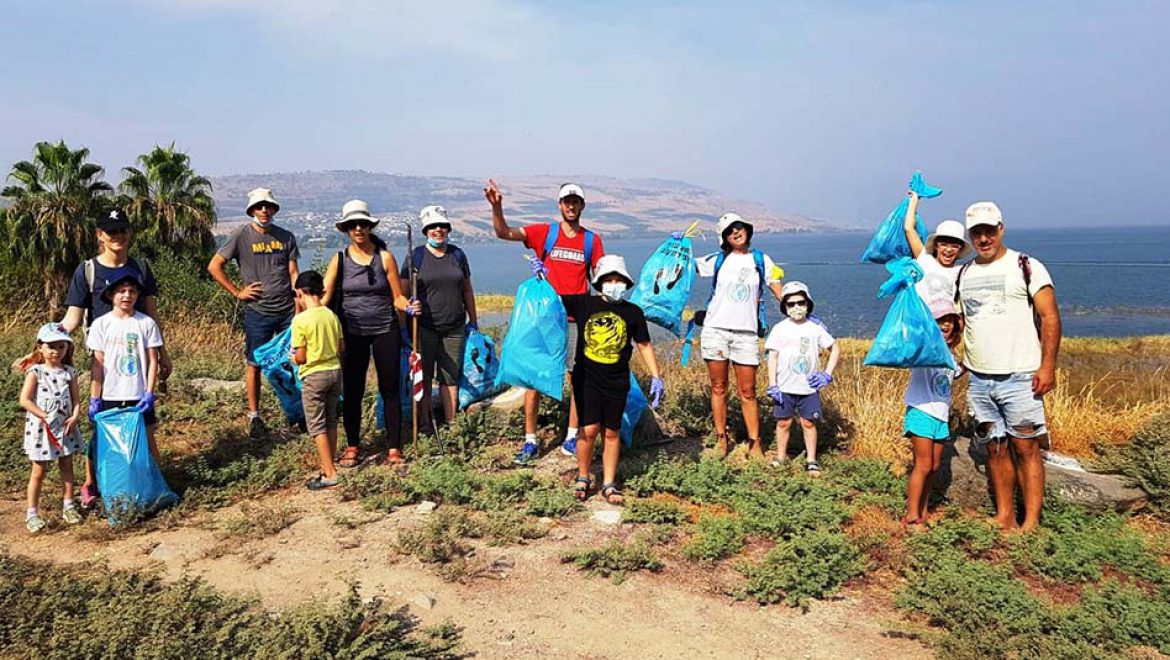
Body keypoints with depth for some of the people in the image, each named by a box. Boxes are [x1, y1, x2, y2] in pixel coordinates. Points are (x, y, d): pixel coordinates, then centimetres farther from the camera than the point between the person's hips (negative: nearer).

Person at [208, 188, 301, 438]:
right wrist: (237, 292, -3)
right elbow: (214, 266, 0)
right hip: (258, 311, -2)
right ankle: (254, 416, 16)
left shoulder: (286, 237, 7)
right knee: (254, 364, 4)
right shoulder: (242, 236, -2)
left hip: (287, 310, 2)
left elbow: (293, 273, 6)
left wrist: (300, 306, -2)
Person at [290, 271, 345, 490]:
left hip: (314, 375, -6)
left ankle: (329, 473, 2)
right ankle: (329, 465, 26)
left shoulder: (300, 320, -15)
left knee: (317, 426, 2)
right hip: (335, 370, 6)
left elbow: (301, 357, -13)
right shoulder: (332, 316, 2)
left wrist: (293, 358, 7)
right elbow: (342, 348, 7)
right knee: (331, 421, 17)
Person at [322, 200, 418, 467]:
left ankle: (394, 447, 12)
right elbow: (323, 297, -6)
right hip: (353, 333, 1)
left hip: (386, 330, -1)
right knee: (352, 391, 6)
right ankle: (352, 446, 21)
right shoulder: (339, 260, 1)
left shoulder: (385, 257, -1)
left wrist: (409, 307, -21)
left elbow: (398, 297, 1)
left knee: (390, 389, 3)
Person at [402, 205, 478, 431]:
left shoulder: (457, 254, 9)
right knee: (424, 378, 5)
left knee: (451, 377, 7)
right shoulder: (416, 256, -2)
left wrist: (473, 320, 16)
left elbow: (467, 290, 16)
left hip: (454, 328, 3)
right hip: (424, 328, -3)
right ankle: (424, 425, 15)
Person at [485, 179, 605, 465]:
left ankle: (571, 439, 17)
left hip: (577, 320, 1)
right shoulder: (544, 232, 2)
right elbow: (504, 232, -9)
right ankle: (530, 441, 8)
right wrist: (496, 207, -26)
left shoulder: (592, 240, 7)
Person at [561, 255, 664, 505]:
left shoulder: (633, 312, 3)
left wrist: (655, 377, 4)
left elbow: (644, 345, 9)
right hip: (587, 377, -2)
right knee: (589, 430, -7)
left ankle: (609, 484, 19)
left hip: (617, 381, 2)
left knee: (611, 433, 8)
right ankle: (583, 478, 15)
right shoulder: (584, 304, -1)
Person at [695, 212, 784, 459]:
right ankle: (721, 439, 16)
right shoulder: (718, 260, 8)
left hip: (746, 333, 0)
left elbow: (780, 293, 8)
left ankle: (755, 443, 7)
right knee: (718, 388, 6)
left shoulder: (761, 260, 9)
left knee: (748, 392, 0)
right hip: (716, 330, 1)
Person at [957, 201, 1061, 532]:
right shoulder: (964, 274, 13)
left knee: (1026, 448, -2)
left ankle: (1031, 522, 4)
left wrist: (1048, 365, -14)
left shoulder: (1026, 266, -2)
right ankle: (1004, 517, 18)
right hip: (978, 379, 5)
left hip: (1019, 377, -5)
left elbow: (1050, 317, -6)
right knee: (995, 448, 10)